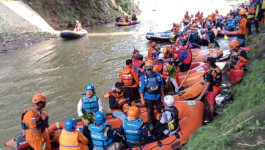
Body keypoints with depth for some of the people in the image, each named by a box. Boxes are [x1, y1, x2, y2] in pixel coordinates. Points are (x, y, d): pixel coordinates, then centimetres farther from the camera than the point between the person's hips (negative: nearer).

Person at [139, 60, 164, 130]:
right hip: (148, 97, -1)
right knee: (150, 111, 12)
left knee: (161, 109, 14)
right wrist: (142, 99, -10)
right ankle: (150, 123, 30)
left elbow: (161, 86, 8)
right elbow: (141, 89, -9)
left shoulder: (158, 75, -4)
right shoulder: (143, 77, -11)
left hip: (157, 96, 2)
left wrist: (162, 94, 13)